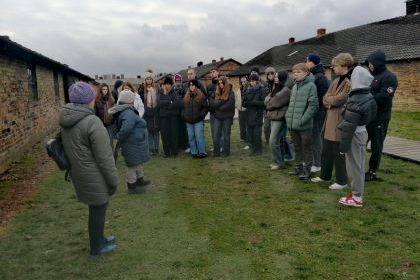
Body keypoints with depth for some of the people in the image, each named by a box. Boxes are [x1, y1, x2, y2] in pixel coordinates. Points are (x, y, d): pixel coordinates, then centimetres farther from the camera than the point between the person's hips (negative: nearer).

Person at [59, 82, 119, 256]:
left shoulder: (66, 120, 1)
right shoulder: (92, 122, -24)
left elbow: (70, 148, 12)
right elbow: (104, 157, -21)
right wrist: (114, 181, -10)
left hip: (78, 173, 8)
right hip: (95, 177, -8)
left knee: (96, 207, 24)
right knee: (98, 209, 11)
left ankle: (99, 239, 43)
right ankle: (96, 247, 30)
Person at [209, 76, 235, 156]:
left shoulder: (230, 93, -4)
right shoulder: (216, 93, 10)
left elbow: (229, 105, -14)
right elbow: (211, 102, 3)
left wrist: (218, 105, -11)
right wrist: (221, 102, -11)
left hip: (227, 117, -4)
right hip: (217, 117, 4)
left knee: (226, 135, 7)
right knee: (216, 135, 3)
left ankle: (225, 151, 15)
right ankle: (216, 151, 11)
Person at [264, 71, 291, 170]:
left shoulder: (286, 90, -15)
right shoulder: (277, 88, 17)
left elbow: (274, 102, -17)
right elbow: (267, 99, 13)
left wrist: (268, 102, 2)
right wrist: (269, 100, -7)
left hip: (280, 118, -10)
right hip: (274, 117, 10)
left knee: (273, 141, -10)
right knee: (279, 140, 14)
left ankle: (277, 162, 1)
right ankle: (280, 161, 23)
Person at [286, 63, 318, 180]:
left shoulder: (311, 86, -9)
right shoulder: (294, 87, 13)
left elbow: (313, 105, -14)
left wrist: (303, 119, -18)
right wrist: (288, 116, 8)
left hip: (304, 125, -7)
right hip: (293, 124, 7)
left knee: (307, 148, 5)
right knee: (297, 148, 17)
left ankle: (307, 170, 15)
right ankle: (299, 167, 30)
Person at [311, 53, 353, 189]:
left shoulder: (351, 81, -14)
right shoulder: (336, 81, 15)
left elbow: (338, 99, -19)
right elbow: (325, 99, 9)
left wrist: (329, 99, -1)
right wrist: (332, 101, -11)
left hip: (340, 121, -9)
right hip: (330, 120, 9)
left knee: (338, 153, 1)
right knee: (326, 151, 17)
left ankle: (342, 181, 15)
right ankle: (325, 175, 32)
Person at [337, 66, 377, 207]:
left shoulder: (354, 101, -23)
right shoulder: (369, 97, 5)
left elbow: (349, 125, -23)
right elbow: (368, 118, 11)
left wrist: (343, 145, -17)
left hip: (354, 135, -9)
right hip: (362, 132, 9)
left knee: (354, 166, 1)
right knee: (359, 165, 17)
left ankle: (356, 198, 11)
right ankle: (357, 193, 28)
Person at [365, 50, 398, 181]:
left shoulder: (389, 77, -11)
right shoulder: (371, 75, 15)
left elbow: (383, 97, -22)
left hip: (380, 118, -8)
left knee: (376, 146, 2)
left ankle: (372, 172, 12)